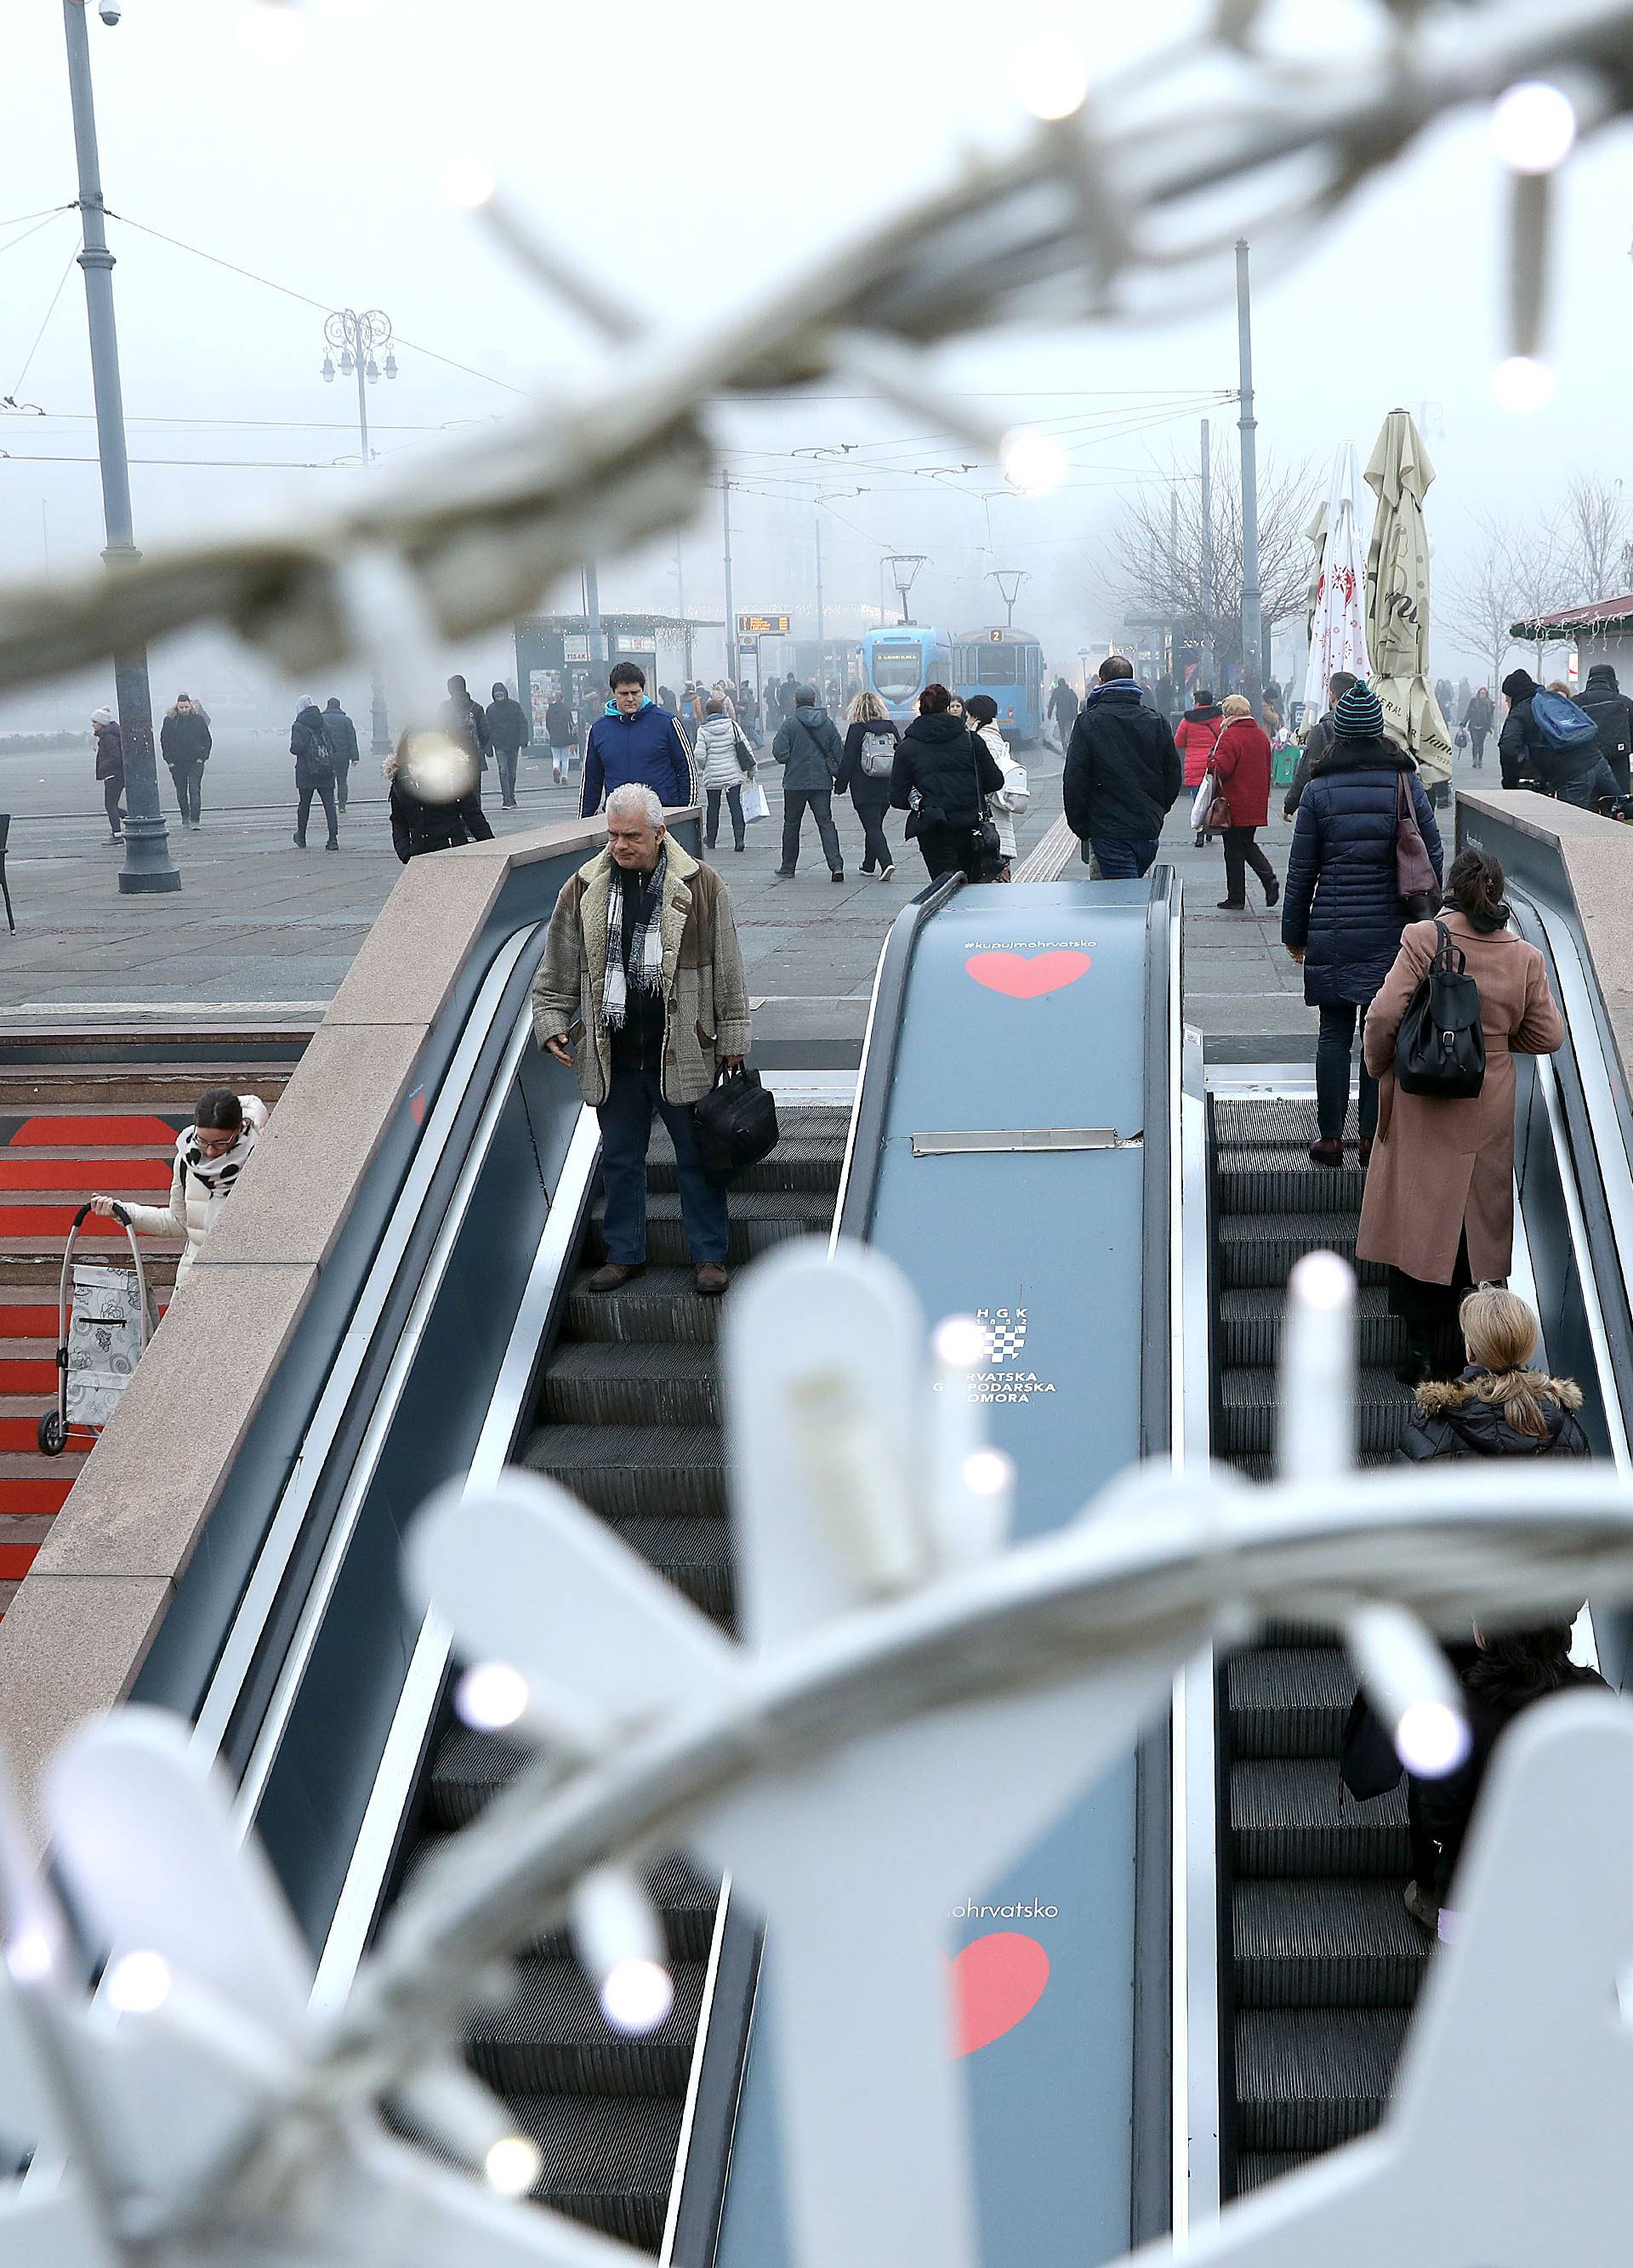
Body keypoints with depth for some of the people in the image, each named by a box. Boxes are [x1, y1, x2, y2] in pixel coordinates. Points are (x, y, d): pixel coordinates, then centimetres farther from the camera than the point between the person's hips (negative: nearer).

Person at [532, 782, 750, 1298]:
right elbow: (557, 970, 12)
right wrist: (551, 1022, 2)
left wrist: (732, 1039, 1)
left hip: (682, 1052, -2)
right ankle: (625, 1252, 26)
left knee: (697, 1157, 6)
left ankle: (708, 1255, 18)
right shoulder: (584, 888, 3)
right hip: (612, 1056, 3)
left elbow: (727, 971, 2)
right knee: (619, 1158, 12)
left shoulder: (700, 884, -3)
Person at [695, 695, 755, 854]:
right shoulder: (733, 725, -2)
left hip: (712, 776, 0)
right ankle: (739, 839, -9)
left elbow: (699, 755, -10)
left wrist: (700, 774, 7)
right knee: (735, 805, 2)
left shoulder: (703, 730, -6)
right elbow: (746, 748, -1)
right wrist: (751, 769, 8)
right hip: (733, 774, 0)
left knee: (712, 807, 13)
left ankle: (710, 840, 24)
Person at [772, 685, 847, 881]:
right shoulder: (827, 722, 1)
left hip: (795, 782, -2)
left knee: (791, 824, 12)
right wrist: (840, 777, 15)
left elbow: (780, 753, -13)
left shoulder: (790, 723, -9)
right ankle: (836, 865, -14)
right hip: (822, 782, 2)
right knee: (826, 822, 2)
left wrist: (793, 758, 9)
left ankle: (787, 869, 20)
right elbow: (839, 753, 4)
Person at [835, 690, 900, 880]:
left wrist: (840, 785, 2)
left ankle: (886, 863, -23)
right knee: (875, 826, 19)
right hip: (887, 789, 5)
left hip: (864, 790, -5)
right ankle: (869, 865, 29)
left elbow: (848, 761, -8)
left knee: (872, 827, -6)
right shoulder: (891, 728, 6)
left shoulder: (856, 729, -8)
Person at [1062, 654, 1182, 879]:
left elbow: (1074, 779, -8)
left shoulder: (1088, 722, -6)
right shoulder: (1156, 721, 6)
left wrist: (1080, 826, 2)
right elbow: (1174, 776, 10)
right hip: (1149, 830, 4)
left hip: (1109, 832, -4)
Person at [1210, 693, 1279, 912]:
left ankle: (1236, 898, 8)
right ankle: (1269, 878, 0)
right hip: (1257, 806, 7)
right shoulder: (1262, 735, 8)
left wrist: (1213, 761, -1)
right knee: (1248, 844, 21)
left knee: (1234, 851, 3)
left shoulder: (1230, 736, -16)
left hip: (1235, 806, -7)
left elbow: (1222, 769, -22)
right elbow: (1267, 770, 14)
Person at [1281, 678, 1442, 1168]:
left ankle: (1330, 1137, 9)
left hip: (1333, 931, -1)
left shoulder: (1319, 791, -3)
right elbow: (1433, 854, 4)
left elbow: (1301, 868, 0)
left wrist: (1294, 932, 9)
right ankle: (1374, 1136, 10)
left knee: (1334, 1032, 5)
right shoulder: (1406, 782, 1)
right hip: (1392, 931, 1)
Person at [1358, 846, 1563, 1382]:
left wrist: (1380, 1067, 2)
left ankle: (1421, 1347, 6)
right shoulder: (1525, 957, -3)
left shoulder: (1422, 940, -12)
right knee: (1474, 1223, 12)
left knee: (1418, 1219, 7)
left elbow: (1383, 1016, -16)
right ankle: (1455, 1354, 17)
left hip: (1421, 1108, -2)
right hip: (1489, 1112, 3)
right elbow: (1547, 1035, 4)